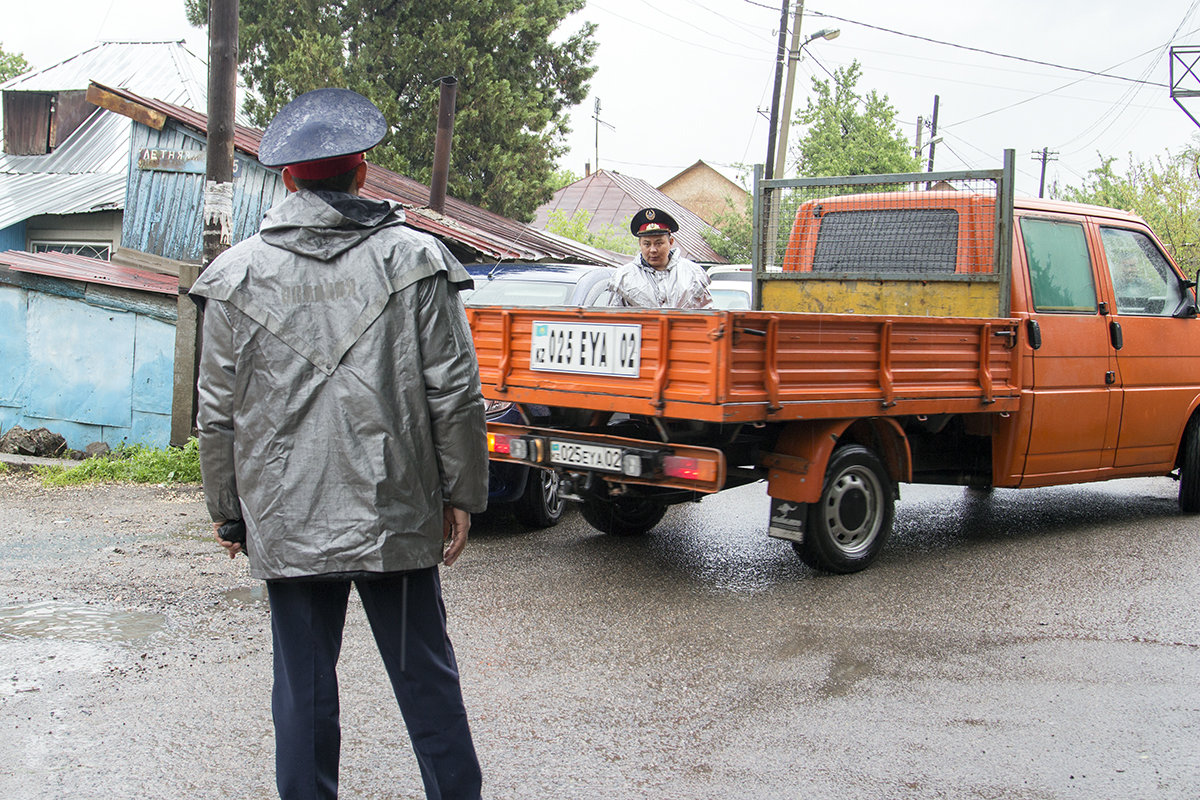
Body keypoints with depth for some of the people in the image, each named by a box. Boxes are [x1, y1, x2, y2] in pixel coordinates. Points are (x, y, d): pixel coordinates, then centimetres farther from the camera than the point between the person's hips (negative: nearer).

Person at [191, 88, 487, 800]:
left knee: (303, 688, 10)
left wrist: (227, 510, 15)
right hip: (397, 514, 0)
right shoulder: (414, 260, -2)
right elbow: (454, 393, -3)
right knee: (426, 677, 10)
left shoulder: (240, 274, 1)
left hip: (286, 519, 1)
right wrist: (462, 495, 5)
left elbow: (219, 411, 4)